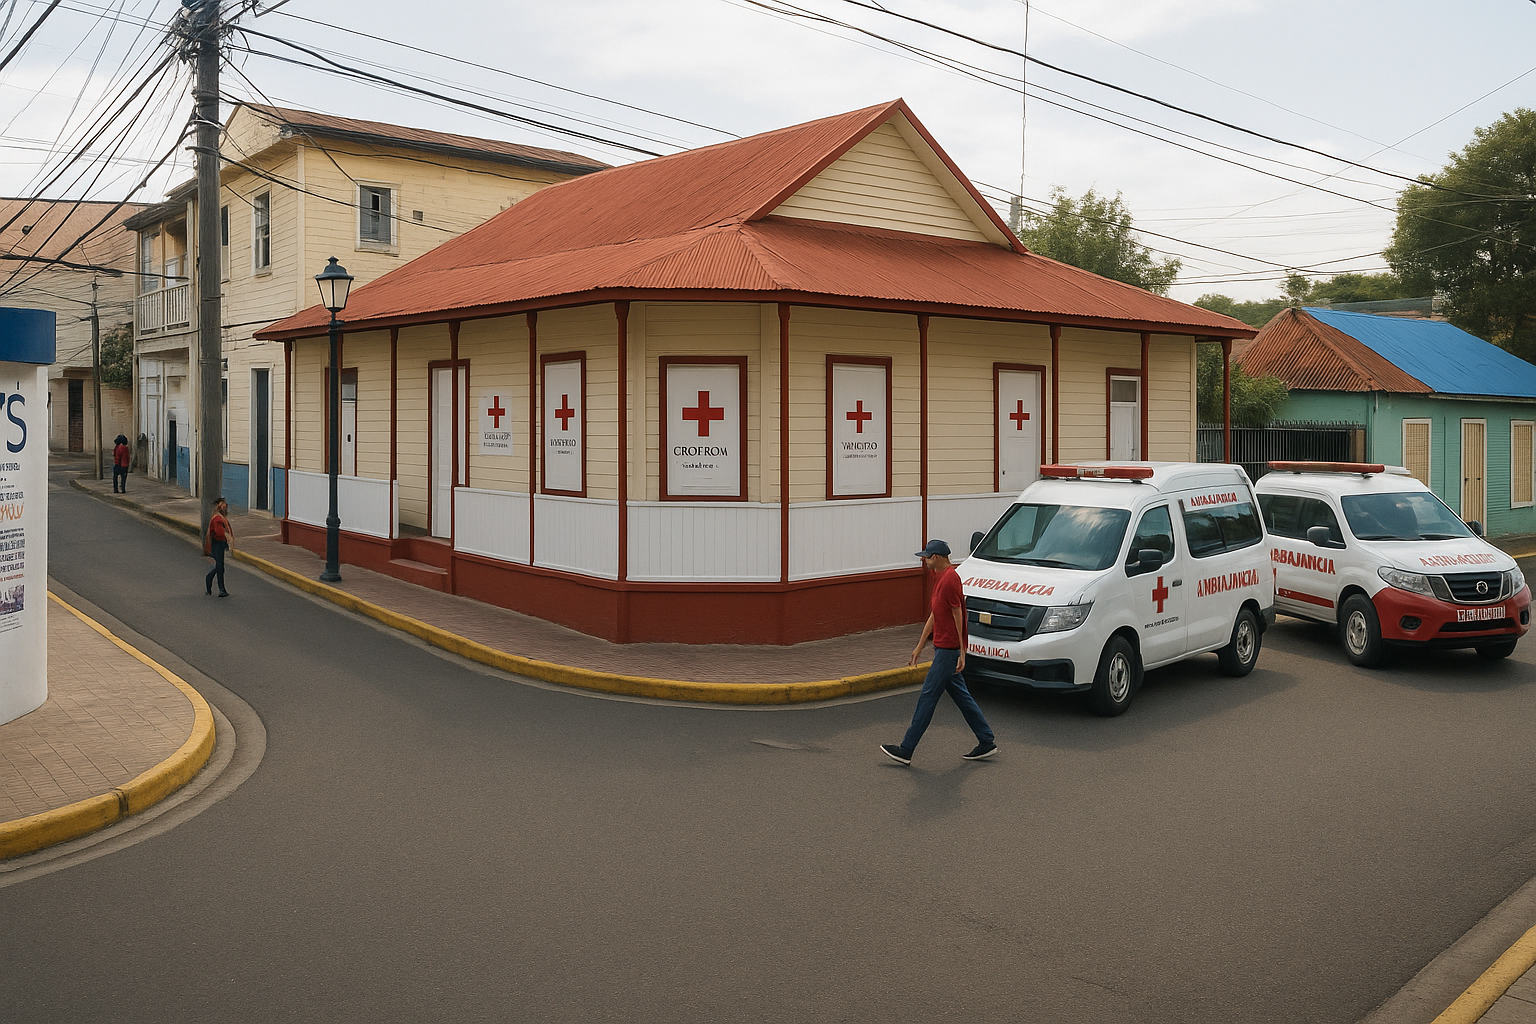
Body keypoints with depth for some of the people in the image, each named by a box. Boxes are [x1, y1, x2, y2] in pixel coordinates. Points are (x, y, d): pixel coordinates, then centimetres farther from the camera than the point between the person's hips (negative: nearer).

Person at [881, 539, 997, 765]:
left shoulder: (950, 579, -17)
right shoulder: (939, 578, 14)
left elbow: (958, 617, -17)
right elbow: (934, 615, 20)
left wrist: (961, 652, -16)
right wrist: (919, 646, 21)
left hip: (948, 649, -10)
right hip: (943, 647, 10)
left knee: (928, 697, -5)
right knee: (960, 695, 14)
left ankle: (906, 750, -1)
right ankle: (986, 741, 21)